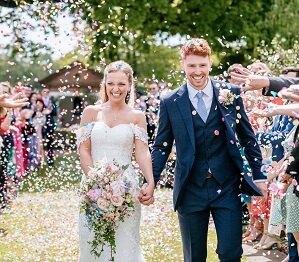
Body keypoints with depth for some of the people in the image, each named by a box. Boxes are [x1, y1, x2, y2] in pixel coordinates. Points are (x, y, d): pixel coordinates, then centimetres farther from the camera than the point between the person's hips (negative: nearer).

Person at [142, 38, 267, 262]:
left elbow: (248, 137, 7)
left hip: (227, 187, 0)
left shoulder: (230, 94, 1)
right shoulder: (170, 103, 0)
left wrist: (259, 176, 6)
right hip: (191, 190, 0)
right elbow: (161, 147, 6)